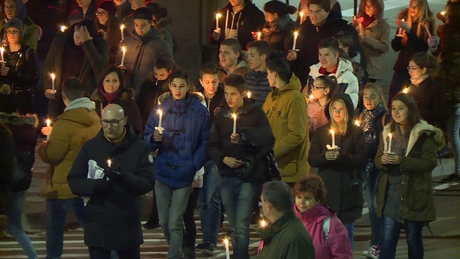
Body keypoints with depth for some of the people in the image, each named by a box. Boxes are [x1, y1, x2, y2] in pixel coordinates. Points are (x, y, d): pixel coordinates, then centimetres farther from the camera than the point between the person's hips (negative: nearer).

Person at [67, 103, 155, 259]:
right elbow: (74, 181, 1)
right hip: (97, 226, 1)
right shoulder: (90, 147, 2)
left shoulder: (139, 148, -2)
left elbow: (148, 183, -9)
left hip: (128, 226, -1)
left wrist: (124, 179, -29)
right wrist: (95, 185, -20)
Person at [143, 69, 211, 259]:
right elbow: (147, 137, 8)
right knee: (164, 221, 9)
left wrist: (195, 166, -11)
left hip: (184, 174, -3)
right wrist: (154, 139, -15)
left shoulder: (199, 111, -2)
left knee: (175, 223, -9)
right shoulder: (160, 109, 6)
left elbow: (206, 142, -2)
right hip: (163, 172, 3)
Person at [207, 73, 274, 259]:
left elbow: (268, 141, -7)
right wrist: (223, 158, -9)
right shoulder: (220, 115, 10)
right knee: (234, 228, 10)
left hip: (248, 176, -4)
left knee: (241, 227, -11)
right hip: (227, 176, 4)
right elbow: (212, 146, 9)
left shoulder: (255, 113, -1)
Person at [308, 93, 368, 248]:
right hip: (326, 190, 1)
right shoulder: (321, 132, 10)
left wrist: (341, 156, -19)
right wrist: (325, 156, -15)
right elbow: (311, 159, 5)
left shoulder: (356, 133, 3)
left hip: (348, 190, -1)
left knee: (346, 233, 5)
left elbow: (362, 159, -5)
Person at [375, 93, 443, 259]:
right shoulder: (388, 132, 12)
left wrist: (401, 161, -22)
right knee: (388, 238, 0)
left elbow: (430, 163, -15)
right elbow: (377, 160, 14)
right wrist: (382, 160, -11)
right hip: (390, 194, 4)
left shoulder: (424, 134, -6)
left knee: (413, 238, 8)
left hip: (414, 194, -4)